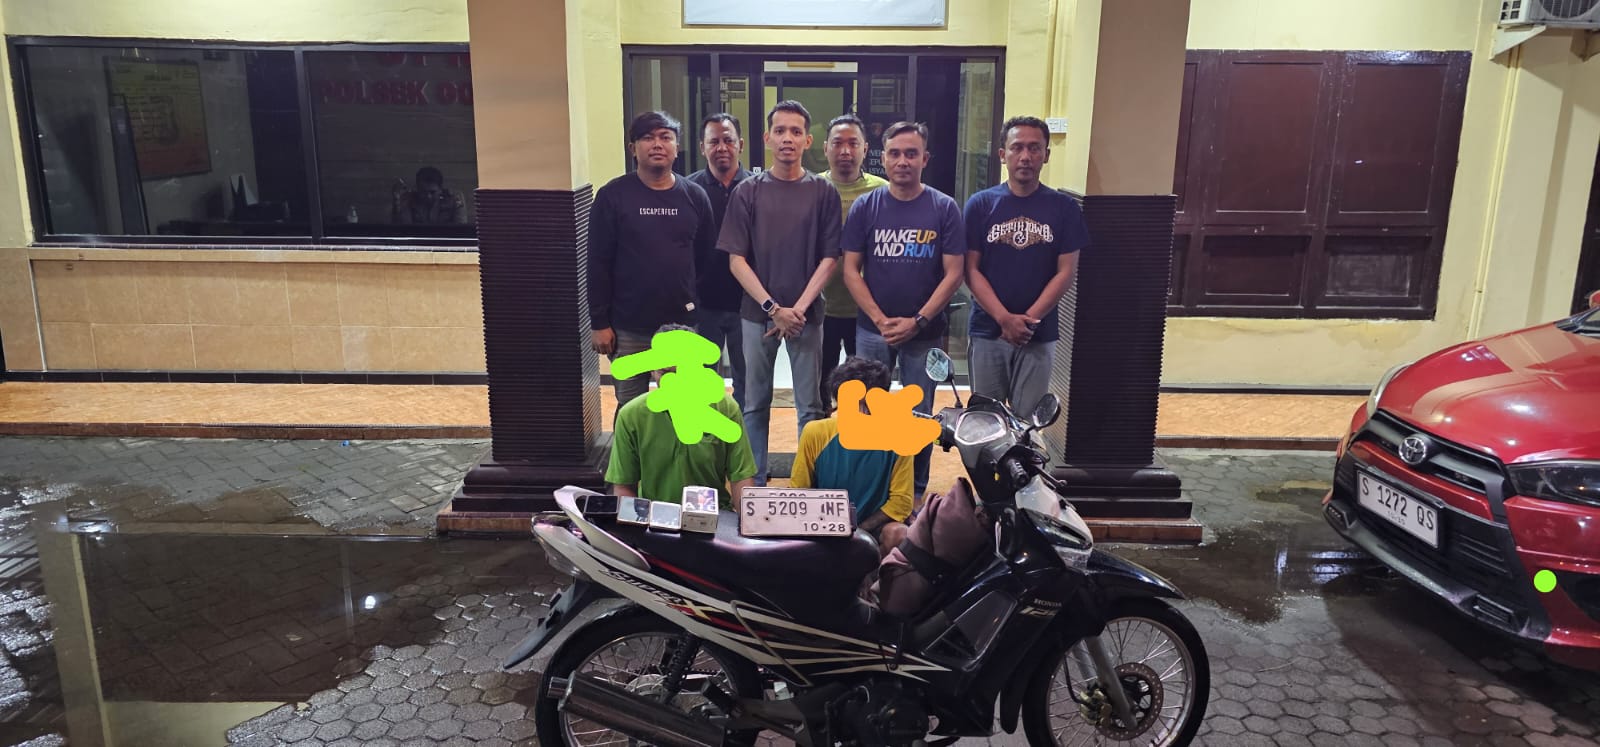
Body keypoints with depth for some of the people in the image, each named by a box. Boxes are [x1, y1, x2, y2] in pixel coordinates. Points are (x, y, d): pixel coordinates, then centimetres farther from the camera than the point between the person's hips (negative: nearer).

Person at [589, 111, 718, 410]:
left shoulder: (694, 196, 4)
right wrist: (599, 322, -8)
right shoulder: (613, 196, -4)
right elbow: (598, 264, -5)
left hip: (683, 324, 2)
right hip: (629, 327, -2)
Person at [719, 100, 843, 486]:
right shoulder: (747, 191, 2)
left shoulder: (823, 192, 2)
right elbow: (736, 260, -1)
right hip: (757, 313, 1)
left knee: (810, 406, 5)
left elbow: (829, 258, 0)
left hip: (806, 314, 0)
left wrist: (799, 308, -10)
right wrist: (773, 308, -10)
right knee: (755, 404, 8)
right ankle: (754, 484, 20)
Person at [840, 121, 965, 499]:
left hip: (925, 331, -1)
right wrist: (881, 320, -11)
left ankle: (916, 493, 24)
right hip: (873, 329, 1)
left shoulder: (944, 208, -4)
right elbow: (851, 269, -2)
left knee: (919, 415, 9)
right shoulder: (866, 206, -1)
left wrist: (918, 321, -14)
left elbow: (953, 274, -6)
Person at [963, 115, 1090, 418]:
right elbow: (971, 270, -3)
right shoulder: (981, 204, 0)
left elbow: (1065, 272, -1)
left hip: (1039, 336, 0)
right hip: (988, 332, 0)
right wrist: (1005, 319, -15)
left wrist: (1028, 319, -12)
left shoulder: (1064, 207, 2)